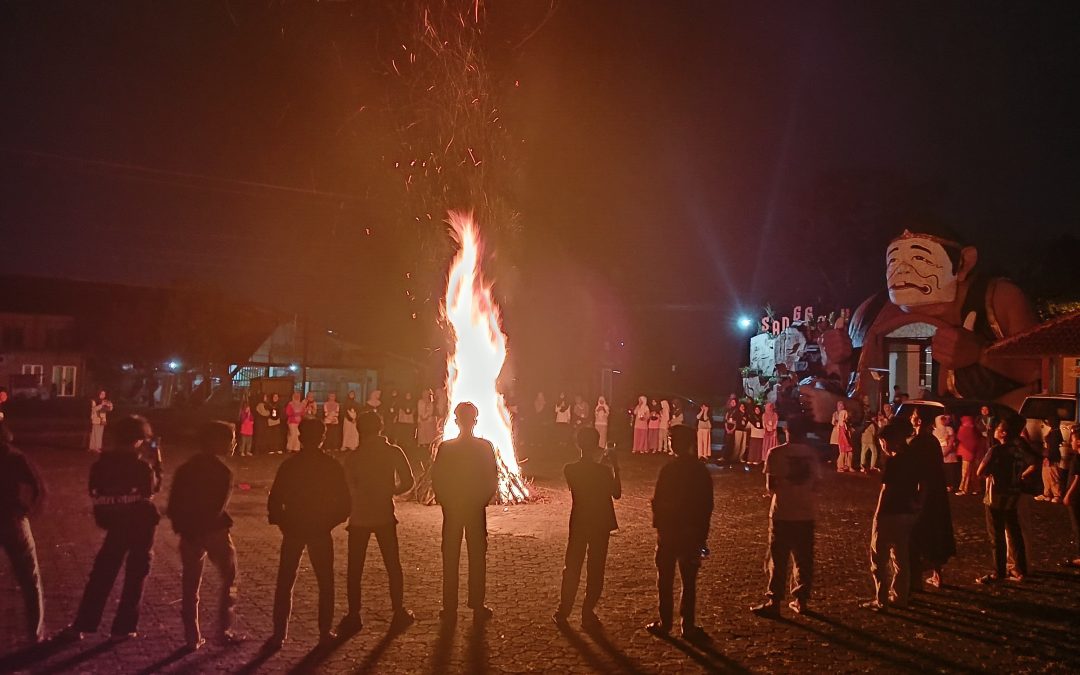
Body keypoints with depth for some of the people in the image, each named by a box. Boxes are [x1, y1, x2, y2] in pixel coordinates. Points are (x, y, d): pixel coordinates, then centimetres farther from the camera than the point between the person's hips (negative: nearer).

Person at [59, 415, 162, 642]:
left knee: (102, 574, 14)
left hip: (116, 523, 4)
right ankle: (123, 628, 13)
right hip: (141, 524, -4)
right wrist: (156, 460, -5)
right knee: (135, 575, 10)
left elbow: (96, 492, 4)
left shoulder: (105, 462, -5)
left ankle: (81, 625, 15)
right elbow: (154, 486, -4)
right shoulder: (141, 465, -19)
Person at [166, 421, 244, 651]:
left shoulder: (185, 469, 5)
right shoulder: (222, 472, -13)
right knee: (229, 580, 13)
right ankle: (224, 631, 10)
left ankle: (193, 638, 11)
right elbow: (217, 507, -13)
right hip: (214, 532, -5)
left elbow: (173, 506, 1)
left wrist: (183, 526, 8)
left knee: (190, 586, 11)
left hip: (190, 533, 5)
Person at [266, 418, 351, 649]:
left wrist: (282, 523, 7)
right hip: (321, 532, 0)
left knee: (284, 584, 8)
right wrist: (329, 522, 7)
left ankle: (279, 635, 5)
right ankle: (325, 632, 13)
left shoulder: (289, 465, -4)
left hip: (293, 530, 0)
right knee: (325, 583, 13)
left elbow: (275, 501, -6)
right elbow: (344, 502, -5)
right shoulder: (332, 466, -4)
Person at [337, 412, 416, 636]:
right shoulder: (393, 452, -4)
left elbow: (348, 488, -9)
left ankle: (353, 616, 8)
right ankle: (399, 612, 15)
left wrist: (362, 497, 10)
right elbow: (407, 482, -6)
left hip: (360, 517, -1)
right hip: (385, 516, 1)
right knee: (393, 565, 13)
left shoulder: (353, 457, -6)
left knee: (355, 568, 8)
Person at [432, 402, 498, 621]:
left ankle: (450, 608, 10)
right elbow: (493, 480, -5)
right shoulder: (485, 447, -8)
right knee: (477, 557, 8)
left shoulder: (445, 447, -8)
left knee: (450, 558, 8)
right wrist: (482, 500, 8)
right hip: (477, 510, 0)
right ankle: (477, 607, 11)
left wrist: (445, 501, 8)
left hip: (451, 510, 0)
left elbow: (436, 480, -5)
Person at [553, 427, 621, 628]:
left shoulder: (570, 470, -10)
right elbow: (616, 494, -3)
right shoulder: (604, 471, -17)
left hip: (578, 524, 2)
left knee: (572, 569, 14)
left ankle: (563, 612, 17)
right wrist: (615, 468, 0)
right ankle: (588, 613, 13)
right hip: (601, 525, -2)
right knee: (595, 570, 10)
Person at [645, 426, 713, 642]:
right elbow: (707, 505, 4)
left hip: (669, 531, -4)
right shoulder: (701, 470, 0)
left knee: (665, 579, 8)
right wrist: (702, 534, 10)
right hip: (693, 533, 4)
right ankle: (688, 626, 11)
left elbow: (658, 500, -15)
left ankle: (665, 624, 13)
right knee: (689, 582, 10)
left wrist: (658, 524, 1)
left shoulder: (670, 469, -15)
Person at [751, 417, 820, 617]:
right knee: (803, 559, 14)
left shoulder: (777, 453, -8)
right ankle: (800, 600, 19)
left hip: (782, 512, -3)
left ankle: (773, 602, 6)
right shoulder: (812, 454, 2)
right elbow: (815, 484, 2)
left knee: (778, 560, 4)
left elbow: (770, 486, -9)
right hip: (806, 513, 3)